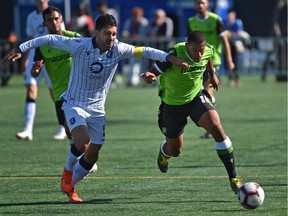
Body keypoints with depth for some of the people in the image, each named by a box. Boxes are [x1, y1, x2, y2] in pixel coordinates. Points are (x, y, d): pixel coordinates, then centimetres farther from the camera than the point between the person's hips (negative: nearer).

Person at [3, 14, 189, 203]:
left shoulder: (118, 50, -11)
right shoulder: (79, 46, -19)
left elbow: (144, 51, -12)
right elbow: (50, 39, -10)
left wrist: (169, 57, -25)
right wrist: (21, 49, -8)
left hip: (97, 108, 4)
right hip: (74, 104, -4)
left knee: (92, 156, 4)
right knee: (83, 142, -27)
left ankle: (69, 186, 27)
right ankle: (68, 171, 3)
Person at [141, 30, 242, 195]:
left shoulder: (208, 51, -16)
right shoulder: (174, 54, -31)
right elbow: (152, 74, -27)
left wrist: (212, 74, 24)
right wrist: (149, 77, -50)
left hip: (197, 97, 3)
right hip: (173, 104, -2)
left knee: (217, 129, -23)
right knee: (175, 151, 12)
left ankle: (233, 177, -15)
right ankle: (164, 153, 55)